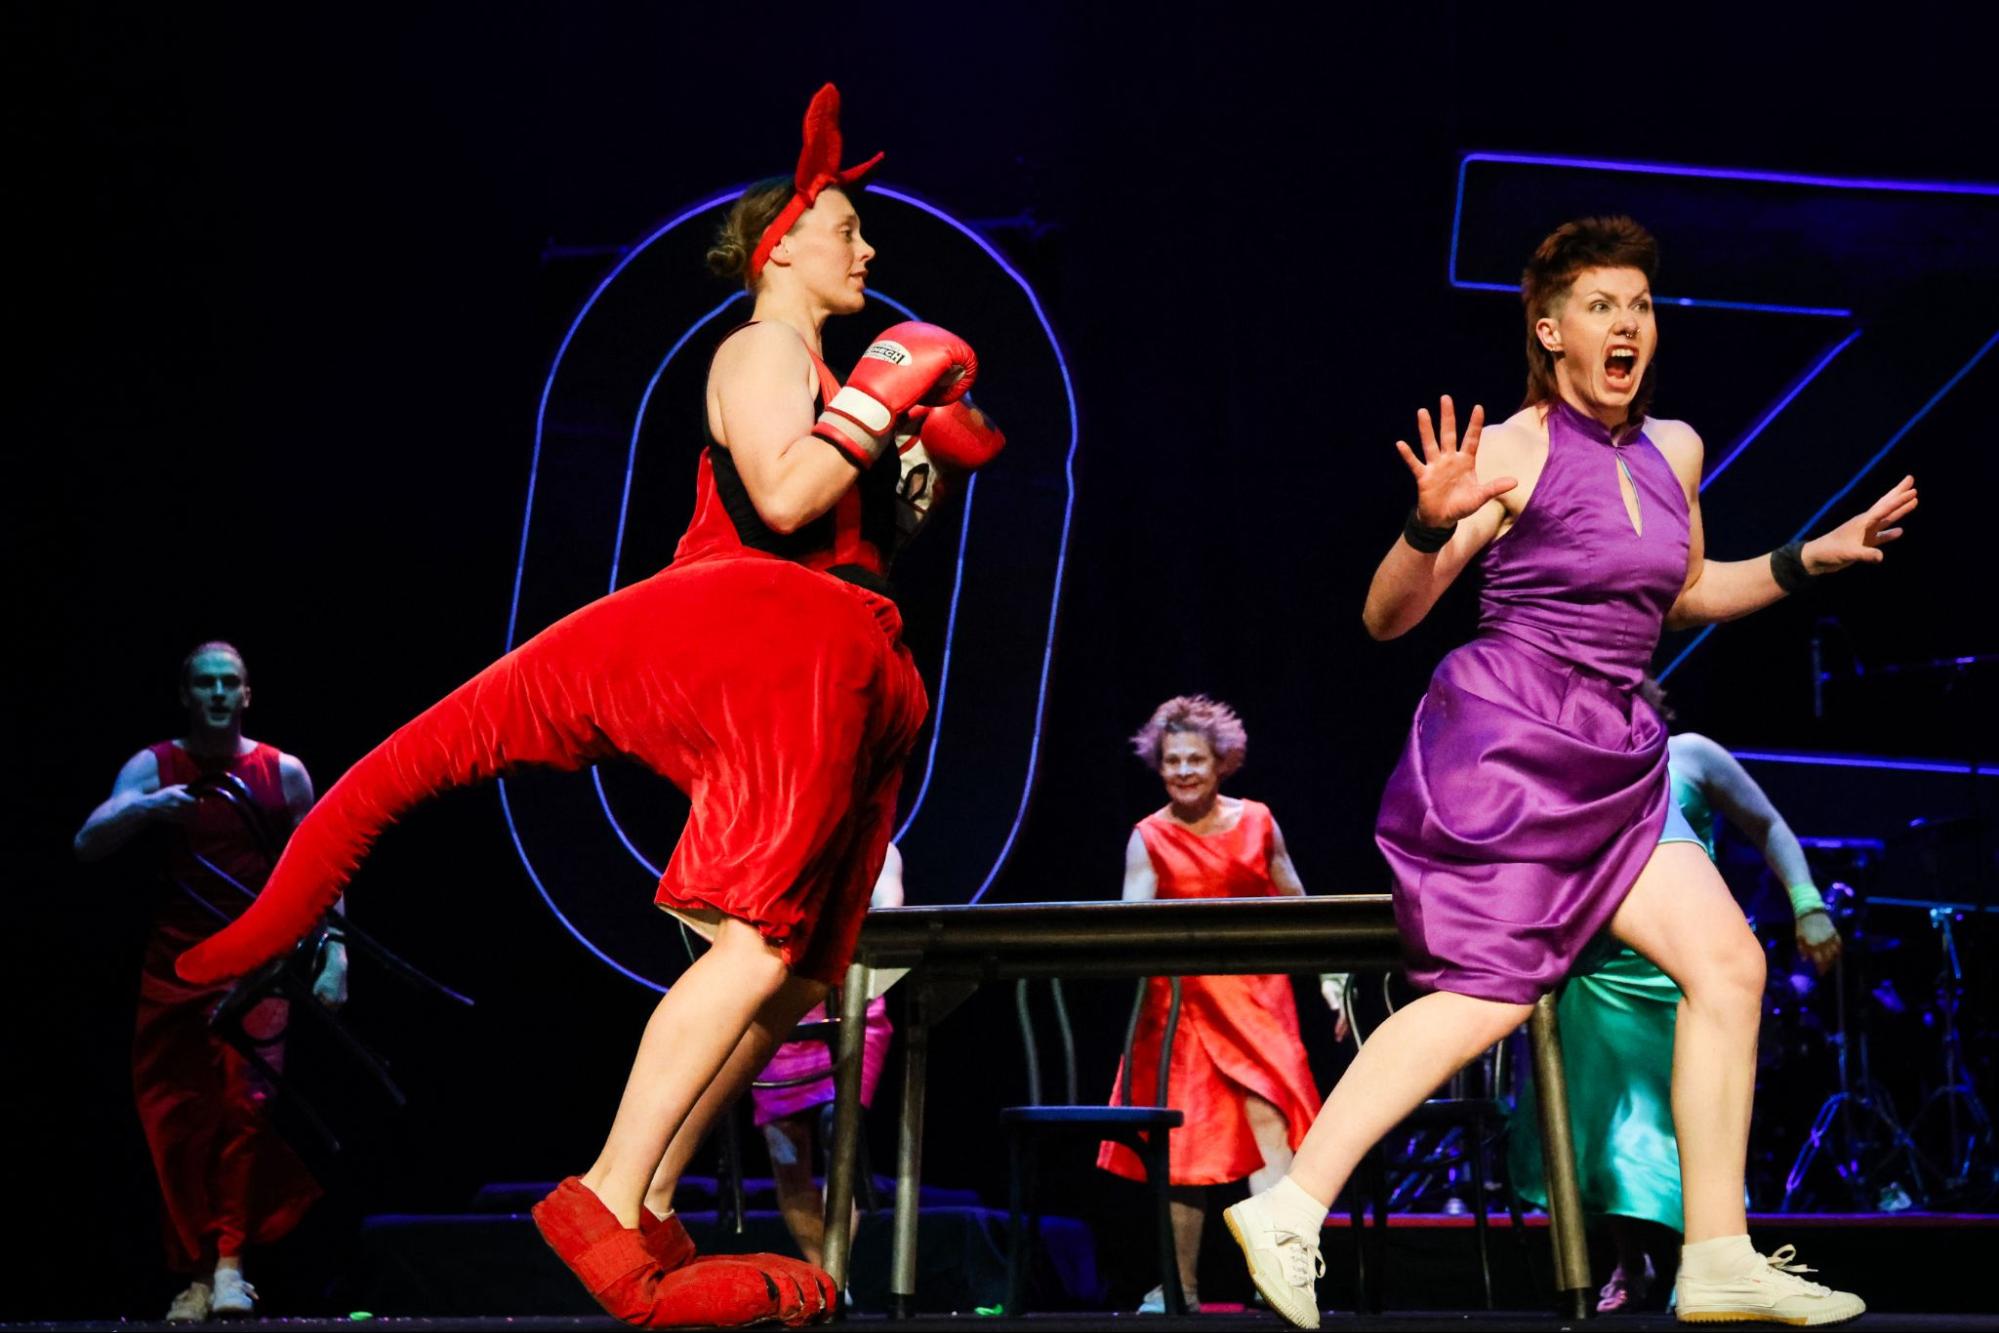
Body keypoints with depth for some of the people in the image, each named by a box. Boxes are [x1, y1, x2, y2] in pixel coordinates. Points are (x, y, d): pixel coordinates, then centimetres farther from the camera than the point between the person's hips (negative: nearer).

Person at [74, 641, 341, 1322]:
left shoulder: (283, 773, 5)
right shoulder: (152, 767, 3)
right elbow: (87, 845, -8)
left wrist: (334, 950, 0)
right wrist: (144, 808, -26)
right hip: (173, 970, 1)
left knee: (246, 1103, -14)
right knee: (178, 1119, 0)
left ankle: (230, 1263, -12)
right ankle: (195, 1272, 8)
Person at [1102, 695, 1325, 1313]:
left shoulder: (1257, 822, 5)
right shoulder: (1150, 838, 1)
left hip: (1256, 993, 0)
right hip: (1182, 1000, 0)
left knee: (1266, 1119, -17)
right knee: (1183, 1142, 3)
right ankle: (1181, 1287, 14)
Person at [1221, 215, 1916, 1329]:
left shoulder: (1674, 451, 13)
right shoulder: (1514, 451, -8)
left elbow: (1685, 595, 30)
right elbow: (1387, 617, -8)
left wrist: (1813, 558, 21)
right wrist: (1431, 526, -26)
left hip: (1613, 757, 8)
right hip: (1507, 733, -7)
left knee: (1728, 960, -2)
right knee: (1492, 992, -16)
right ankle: (1289, 1212, -11)